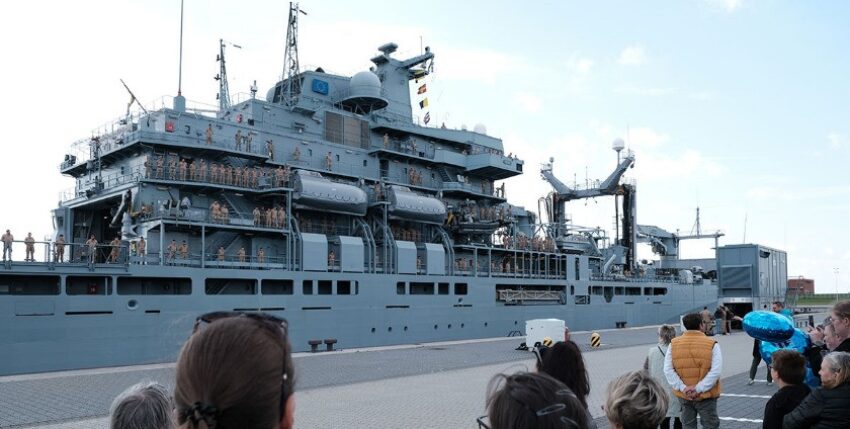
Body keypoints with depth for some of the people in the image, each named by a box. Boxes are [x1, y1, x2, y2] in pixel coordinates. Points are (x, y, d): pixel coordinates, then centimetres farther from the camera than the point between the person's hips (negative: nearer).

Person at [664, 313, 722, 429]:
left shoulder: (674, 344, -2)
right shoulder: (712, 344, -10)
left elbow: (668, 370, -8)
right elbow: (715, 371, -19)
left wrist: (683, 388, -12)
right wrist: (698, 388, -19)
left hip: (684, 396, 3)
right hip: (706, 396, -3)